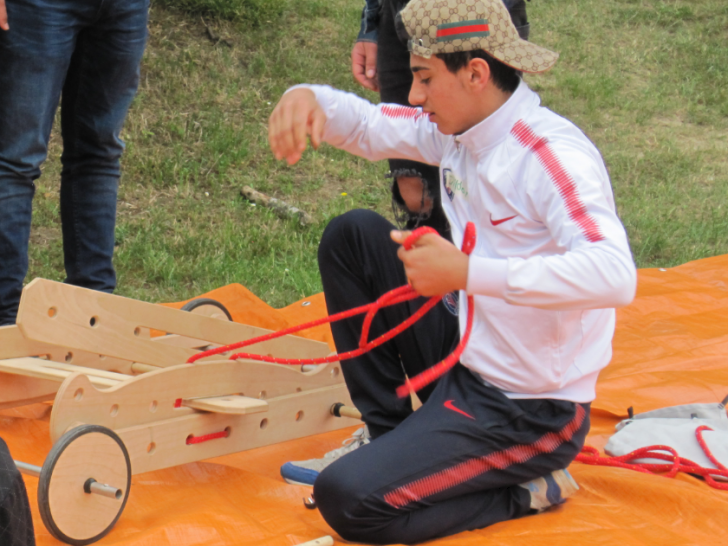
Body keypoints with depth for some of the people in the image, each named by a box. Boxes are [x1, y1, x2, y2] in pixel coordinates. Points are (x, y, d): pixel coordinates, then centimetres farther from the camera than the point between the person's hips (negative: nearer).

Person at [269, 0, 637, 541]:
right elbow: (370, 125, 16)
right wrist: (307, 98, -8)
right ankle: (387, 438, 14)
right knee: (353, 235, 7)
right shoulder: (458, 130, 2)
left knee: (346, 500, -20)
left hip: (528, 411, -9)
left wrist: (466, 272, -41)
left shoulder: (553, 154, -25)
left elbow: (615, 275, -40)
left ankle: (527, 493, 1)